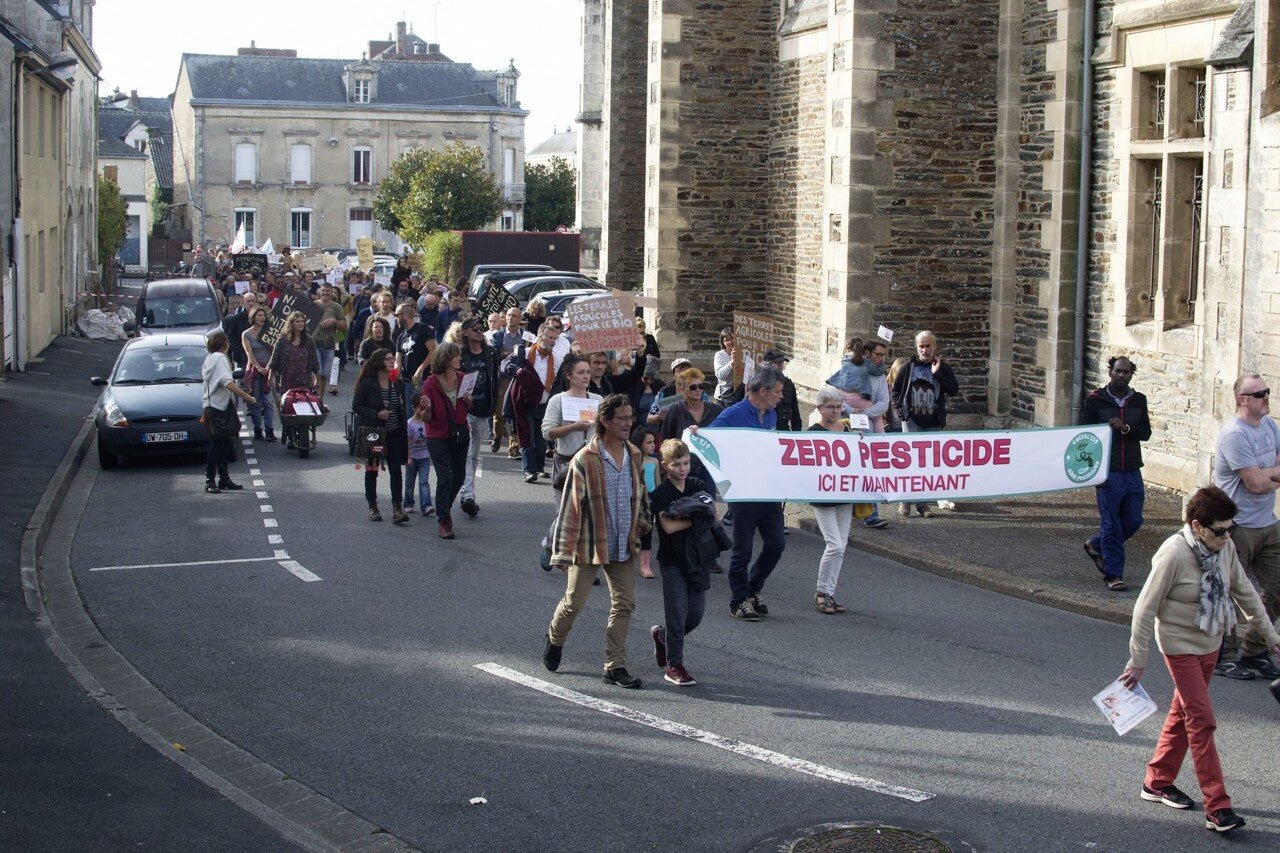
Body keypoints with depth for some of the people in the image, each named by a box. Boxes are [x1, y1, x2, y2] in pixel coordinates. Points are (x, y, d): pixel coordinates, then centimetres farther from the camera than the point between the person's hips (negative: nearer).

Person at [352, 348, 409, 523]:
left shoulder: (397, 383, 6)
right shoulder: (367, 383, -9)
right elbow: (356, 406, -8)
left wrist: (404, 433, 7)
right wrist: (376, 414, -20)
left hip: (394, 433, 3)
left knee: (396, 469, -6)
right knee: (372, 469, 8)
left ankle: (397, 507, -8)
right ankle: (372, 507, 19)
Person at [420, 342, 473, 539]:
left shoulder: (462, 378, 0)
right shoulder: (431, 383, -14)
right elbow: (427, 418, -12)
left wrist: (468, 402, -9)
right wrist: (427, 409, -33)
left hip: (460, 435, 5)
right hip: (438, 437, -5)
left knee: (459, 477, 12)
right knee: (445, 478, -8)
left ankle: (443, 509, 37)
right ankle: (444, 523, 0)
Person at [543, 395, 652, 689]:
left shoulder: (634, 455, 3)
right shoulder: (584, 460, -16)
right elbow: (570, 507, -14)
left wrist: (645, 527, 16)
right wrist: (563, 552, -15)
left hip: (623, 547, 5)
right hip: (589, 545, -5)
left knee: (624, 604, 4)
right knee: (574, 602, 4)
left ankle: (615, 666, 13)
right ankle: (555, 640, 35)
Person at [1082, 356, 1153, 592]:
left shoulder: (1138, 400, 9)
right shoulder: (1095, 400, -3)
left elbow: (1146, 432, 4)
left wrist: (1125, 428, -17)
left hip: (1132, 473, 5)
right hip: (1108, 473, -4)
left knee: (1133, 520, 9)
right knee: (1111, 524, 0)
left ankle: (1095, 545, 32)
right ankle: (1113, 574, 8)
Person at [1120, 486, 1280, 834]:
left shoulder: (1225, 548, -5)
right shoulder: (1174, 555, -25)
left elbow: (1245, 593, 10)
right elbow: (1145, 609, -19)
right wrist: (1137, 661, -15)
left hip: (1210, 644, 7)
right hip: (1180, 645, -7)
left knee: (1183, 713, 17)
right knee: (1201, 721, -8)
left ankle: (1157, 782, 32)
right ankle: (1217, 808, -6)